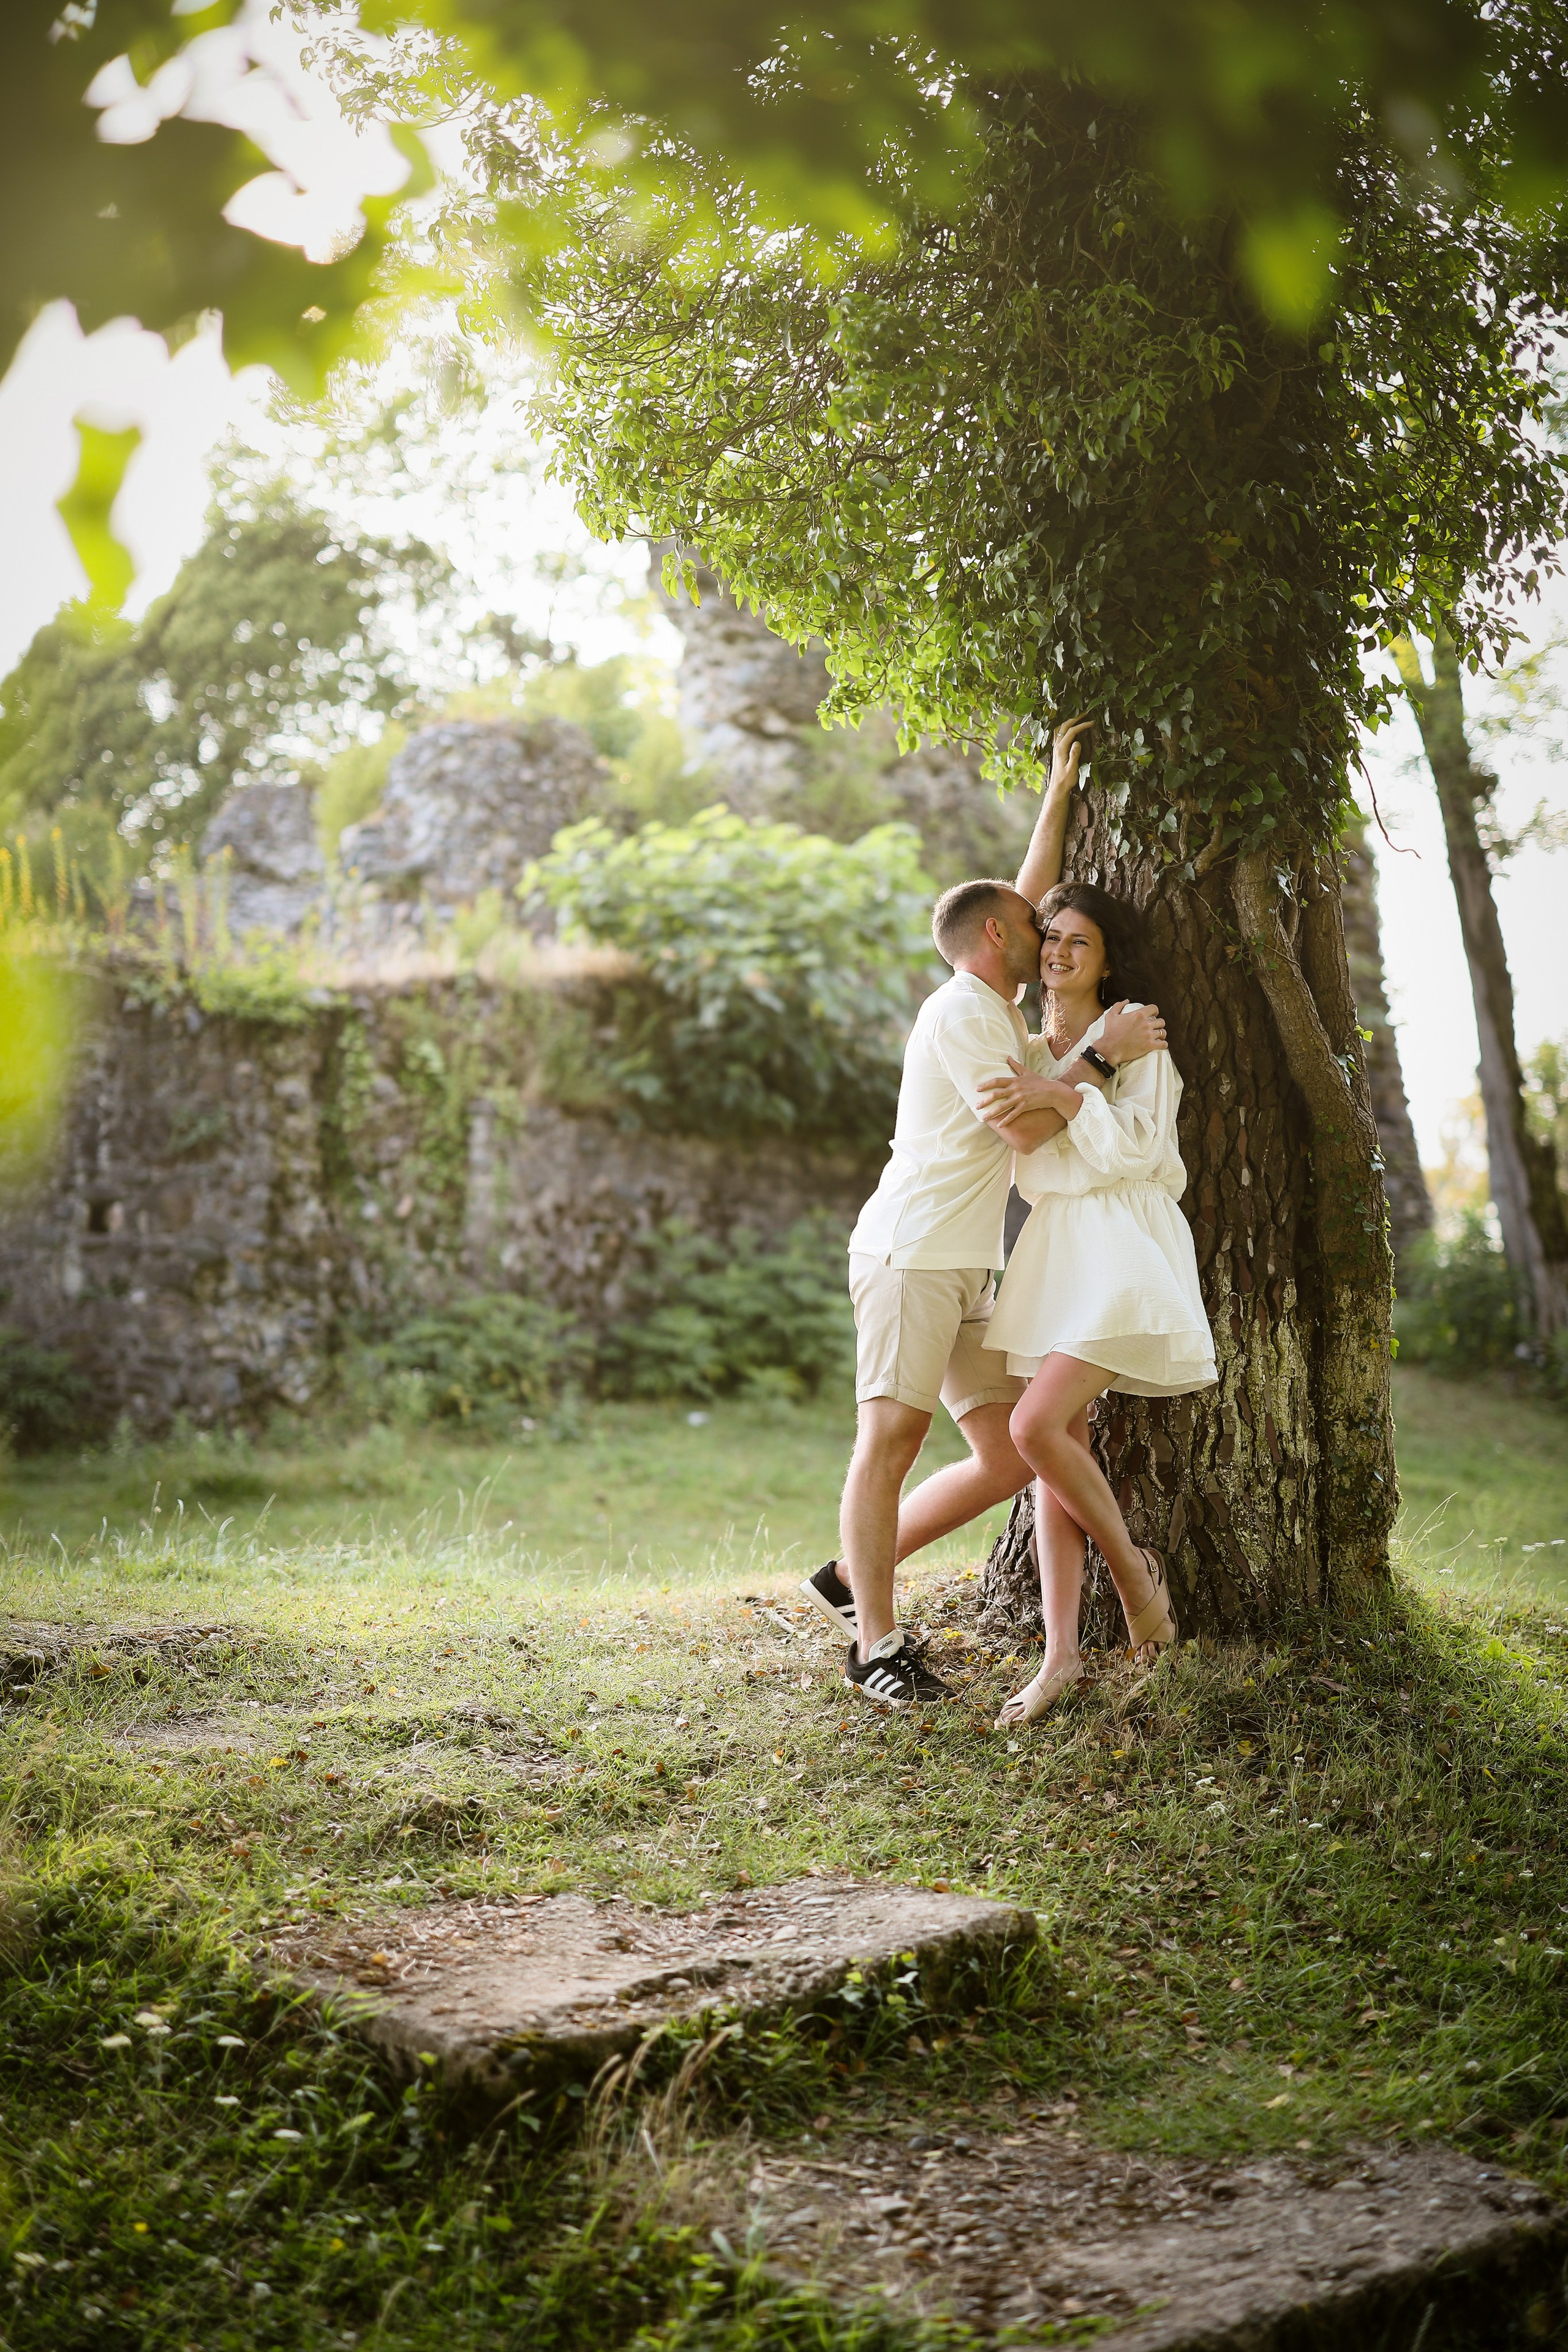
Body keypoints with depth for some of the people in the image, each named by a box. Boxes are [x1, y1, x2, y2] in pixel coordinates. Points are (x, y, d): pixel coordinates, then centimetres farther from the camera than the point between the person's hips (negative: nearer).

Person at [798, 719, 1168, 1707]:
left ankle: (852, 1578, 12)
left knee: (1015, 1453, 4)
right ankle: (876, 1645, -8)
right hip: (911, 1252, -10)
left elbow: (1032, 893, 31)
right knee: (894, 1435, -11)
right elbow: (1024, 1124, -15)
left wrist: (1061, 789, 32)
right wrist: (1101, 1052, -7)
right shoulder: (961, 1011, -7)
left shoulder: (996, 1006, 22)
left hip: (966, 1272, 10)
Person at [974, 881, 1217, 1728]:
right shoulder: (1031, 1049, 20)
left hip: (1124, 1249, -6)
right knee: (1057, 1442, -2)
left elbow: (1137, 1149, -9)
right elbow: (1036, 1168, 9)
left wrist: (1064, 1096, -17)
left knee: (1037, 1425, -20)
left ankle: (1132, 1565, 4)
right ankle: (1060, 1656, -2)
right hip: (1056, 1251, 6)